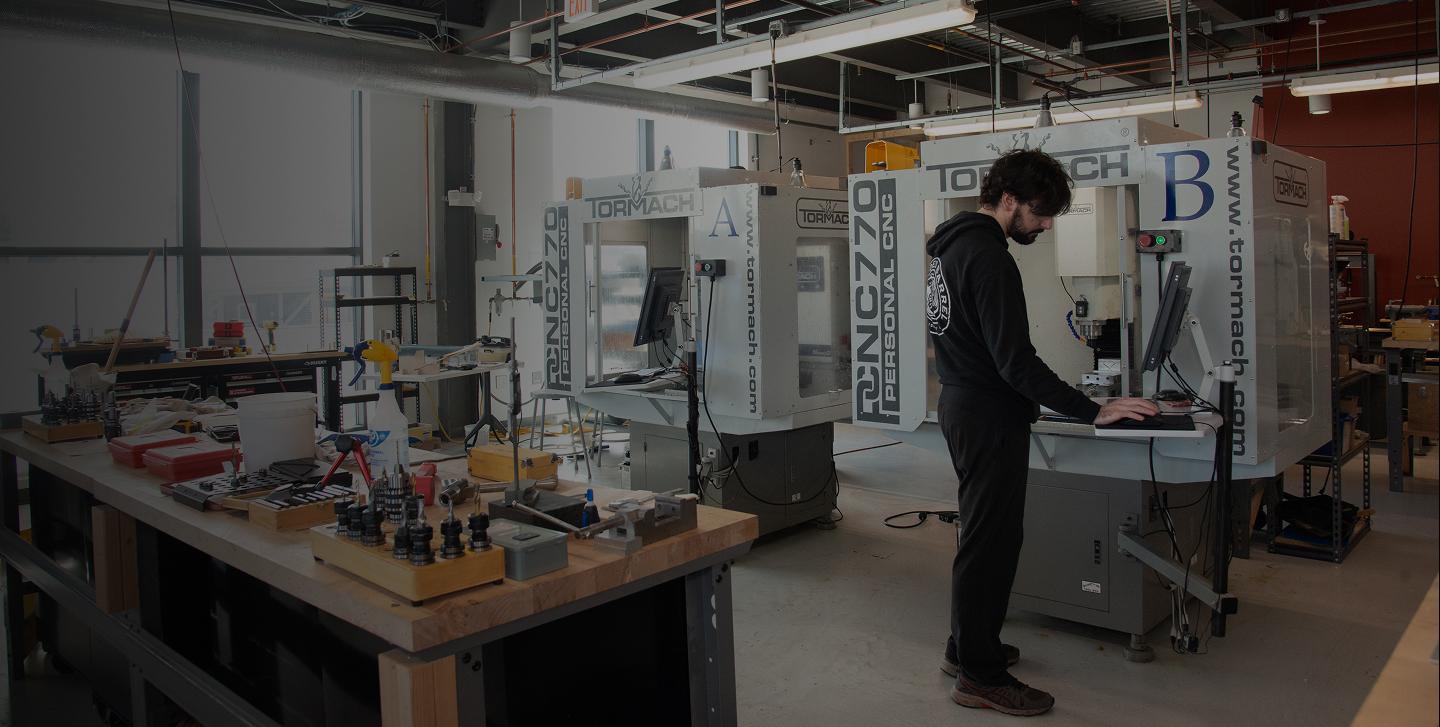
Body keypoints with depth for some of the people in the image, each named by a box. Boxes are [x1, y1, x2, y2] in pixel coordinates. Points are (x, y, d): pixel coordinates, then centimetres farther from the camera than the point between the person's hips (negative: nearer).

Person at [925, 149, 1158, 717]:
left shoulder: (951, 246, 11)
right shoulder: (990, 260, -22)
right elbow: (1016, 361, -25)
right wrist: (1093, 412, -21)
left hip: (961, 407, 11)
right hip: (990, 419, -11)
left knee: (984, 535, 20)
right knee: (990, 541, -1)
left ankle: (967, 646, 32)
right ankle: (980, 676, 11)